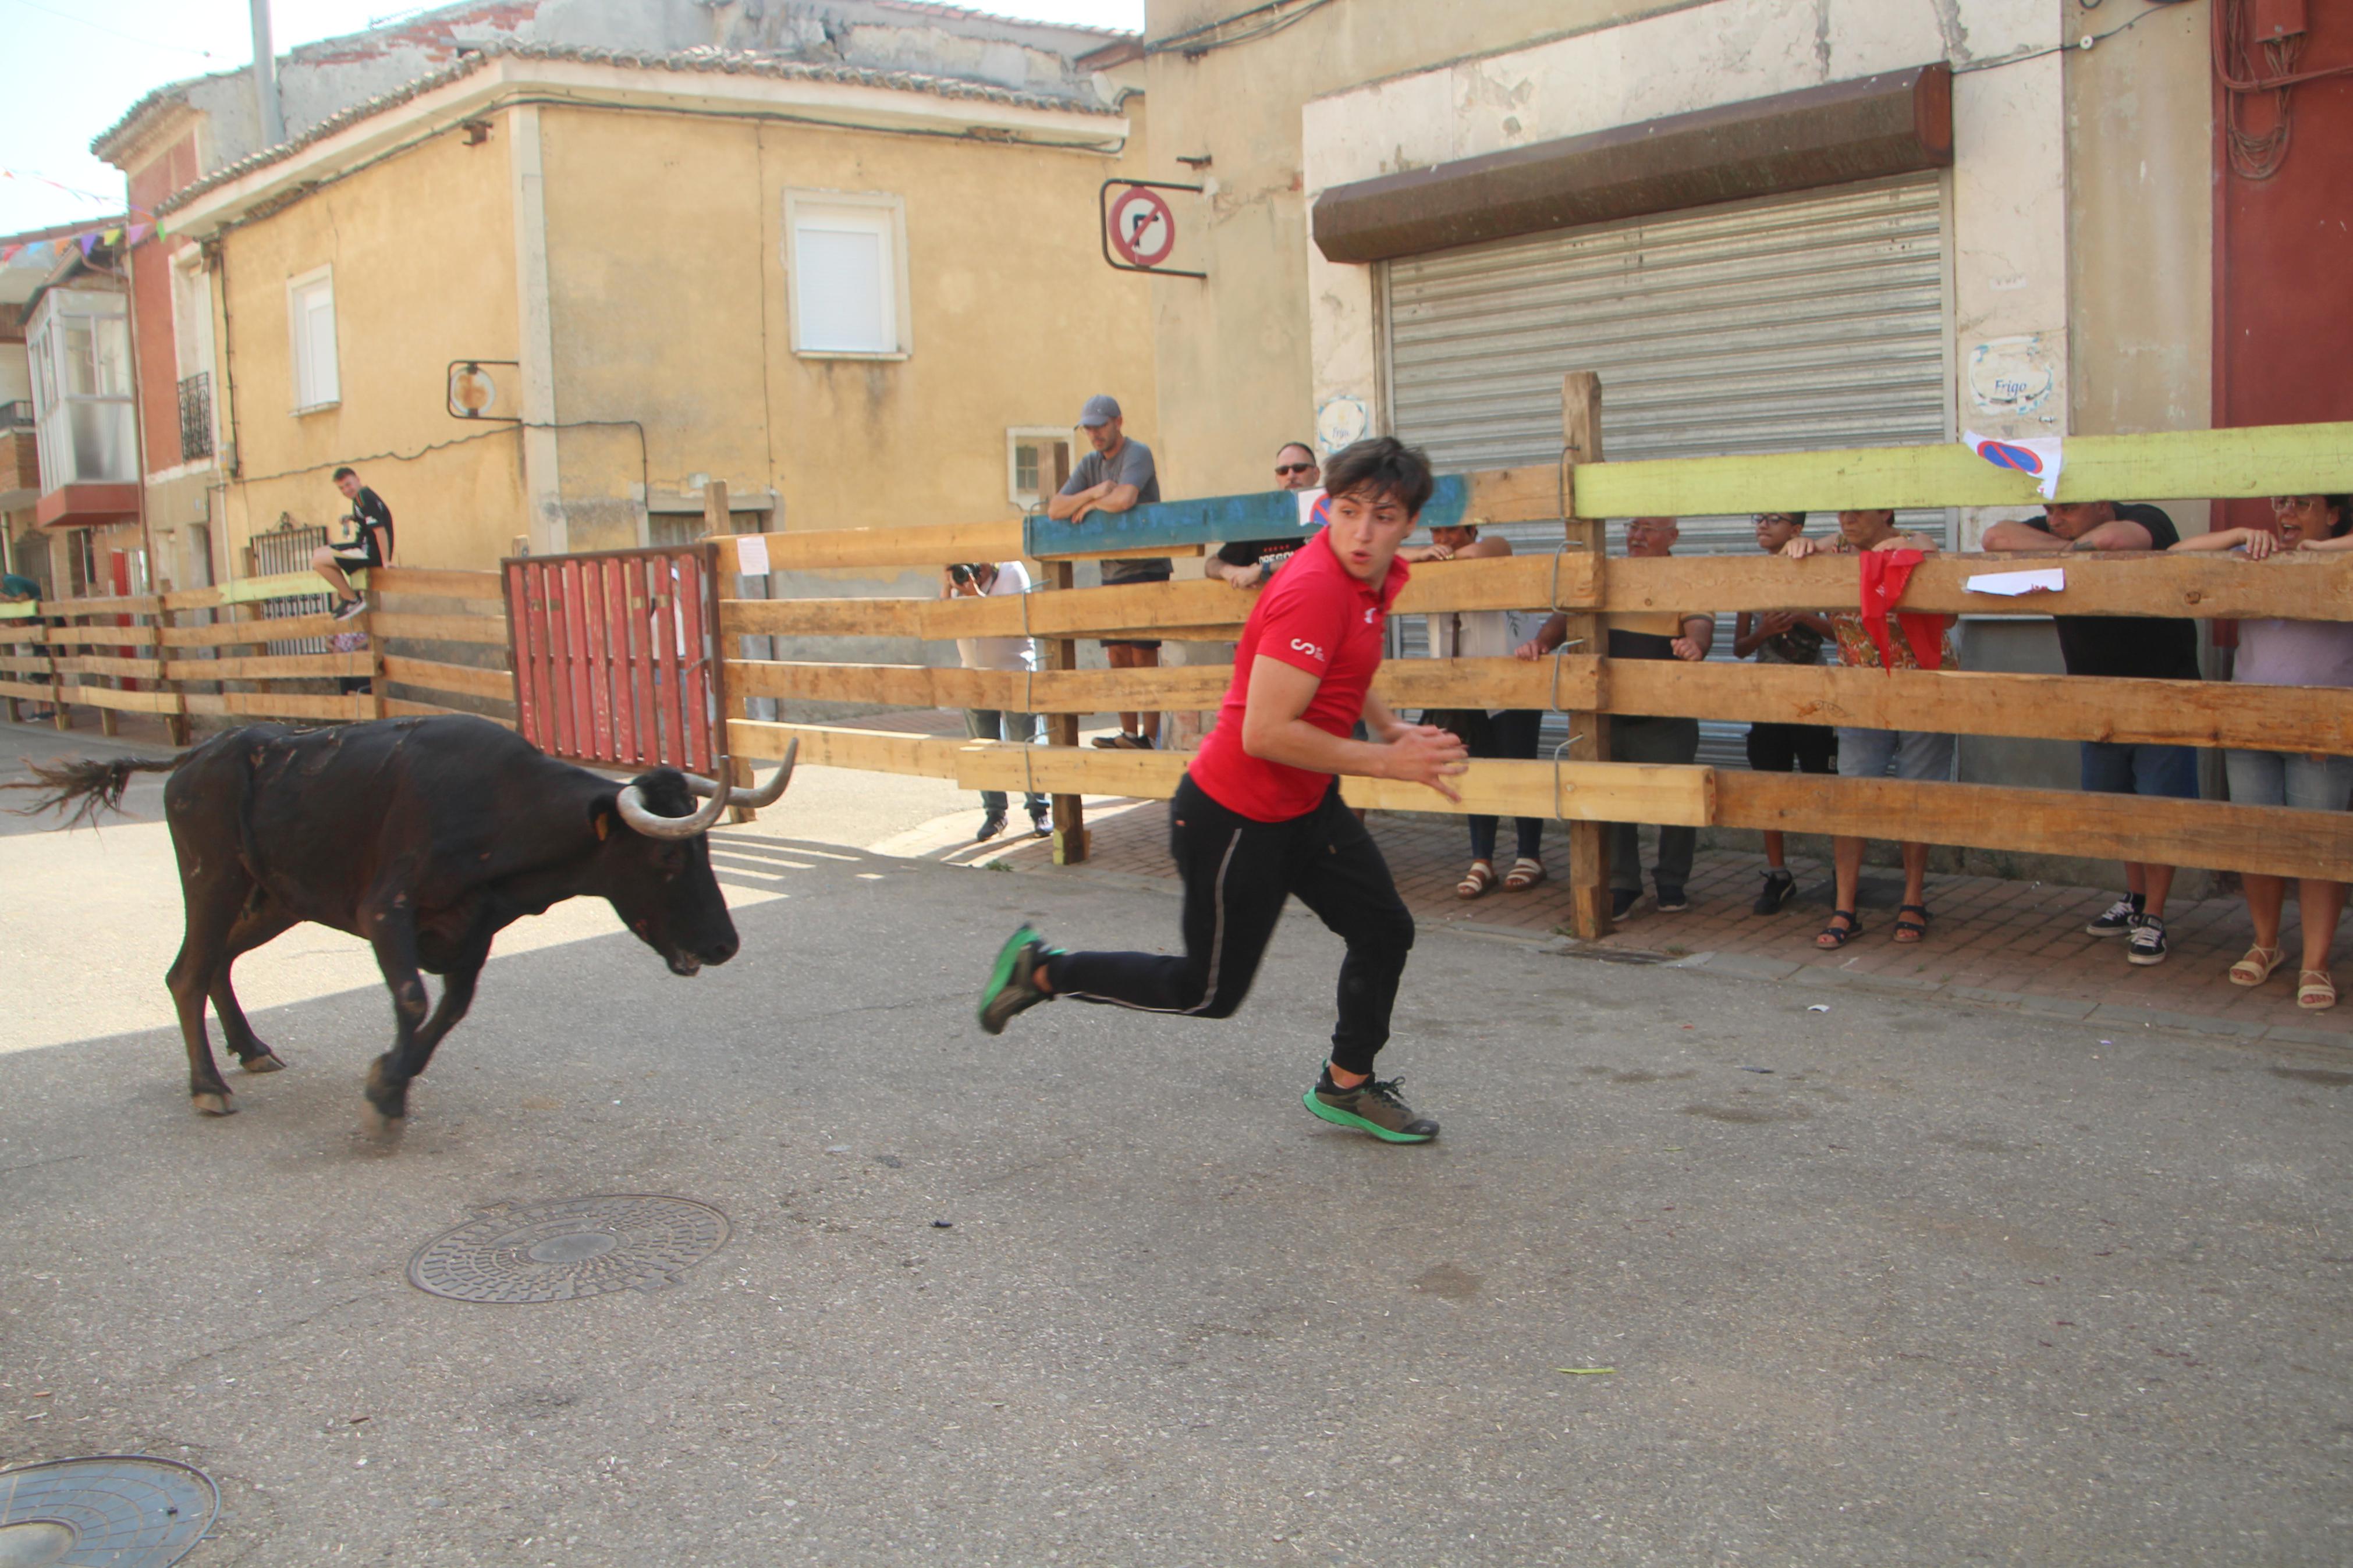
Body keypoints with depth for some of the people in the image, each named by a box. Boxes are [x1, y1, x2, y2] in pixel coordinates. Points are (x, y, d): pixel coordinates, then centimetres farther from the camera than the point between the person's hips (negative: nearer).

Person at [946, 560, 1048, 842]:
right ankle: (994, 813, 14)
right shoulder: (956, 581, 7)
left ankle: (1039, 812, 7)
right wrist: (946, 589, -13)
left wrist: (976, 594, -20)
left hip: (1015, 673, -4)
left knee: (1026, 745, -2)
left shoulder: (1011, 571, -6)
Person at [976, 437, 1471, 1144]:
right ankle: (1043, 969, 21)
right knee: (1210, 992, 6)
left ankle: (1347, 1086, 32)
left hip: (1306, 805, 9)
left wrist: (1390, 727, 8)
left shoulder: (1379, 577, 3)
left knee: (1385, 929, 12)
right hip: (1234, 818, -9)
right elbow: (1266, 732, -33)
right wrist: (1387, 762, -26)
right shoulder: (1313, 589, -28)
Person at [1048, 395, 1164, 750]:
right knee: (1117, 655, 6)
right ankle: (1129, 734, 12)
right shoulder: (1091, 464, 13)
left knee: (1144, 656, -7)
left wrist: (1090, 505, -7)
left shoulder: (1137, 454, -8)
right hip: (1112, 572, 7)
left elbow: (1124, 499, -26)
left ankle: (1149, 738, -4)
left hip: (1146, 570, -7)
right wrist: (1094, 492, -12)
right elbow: (1055, 510, 3)